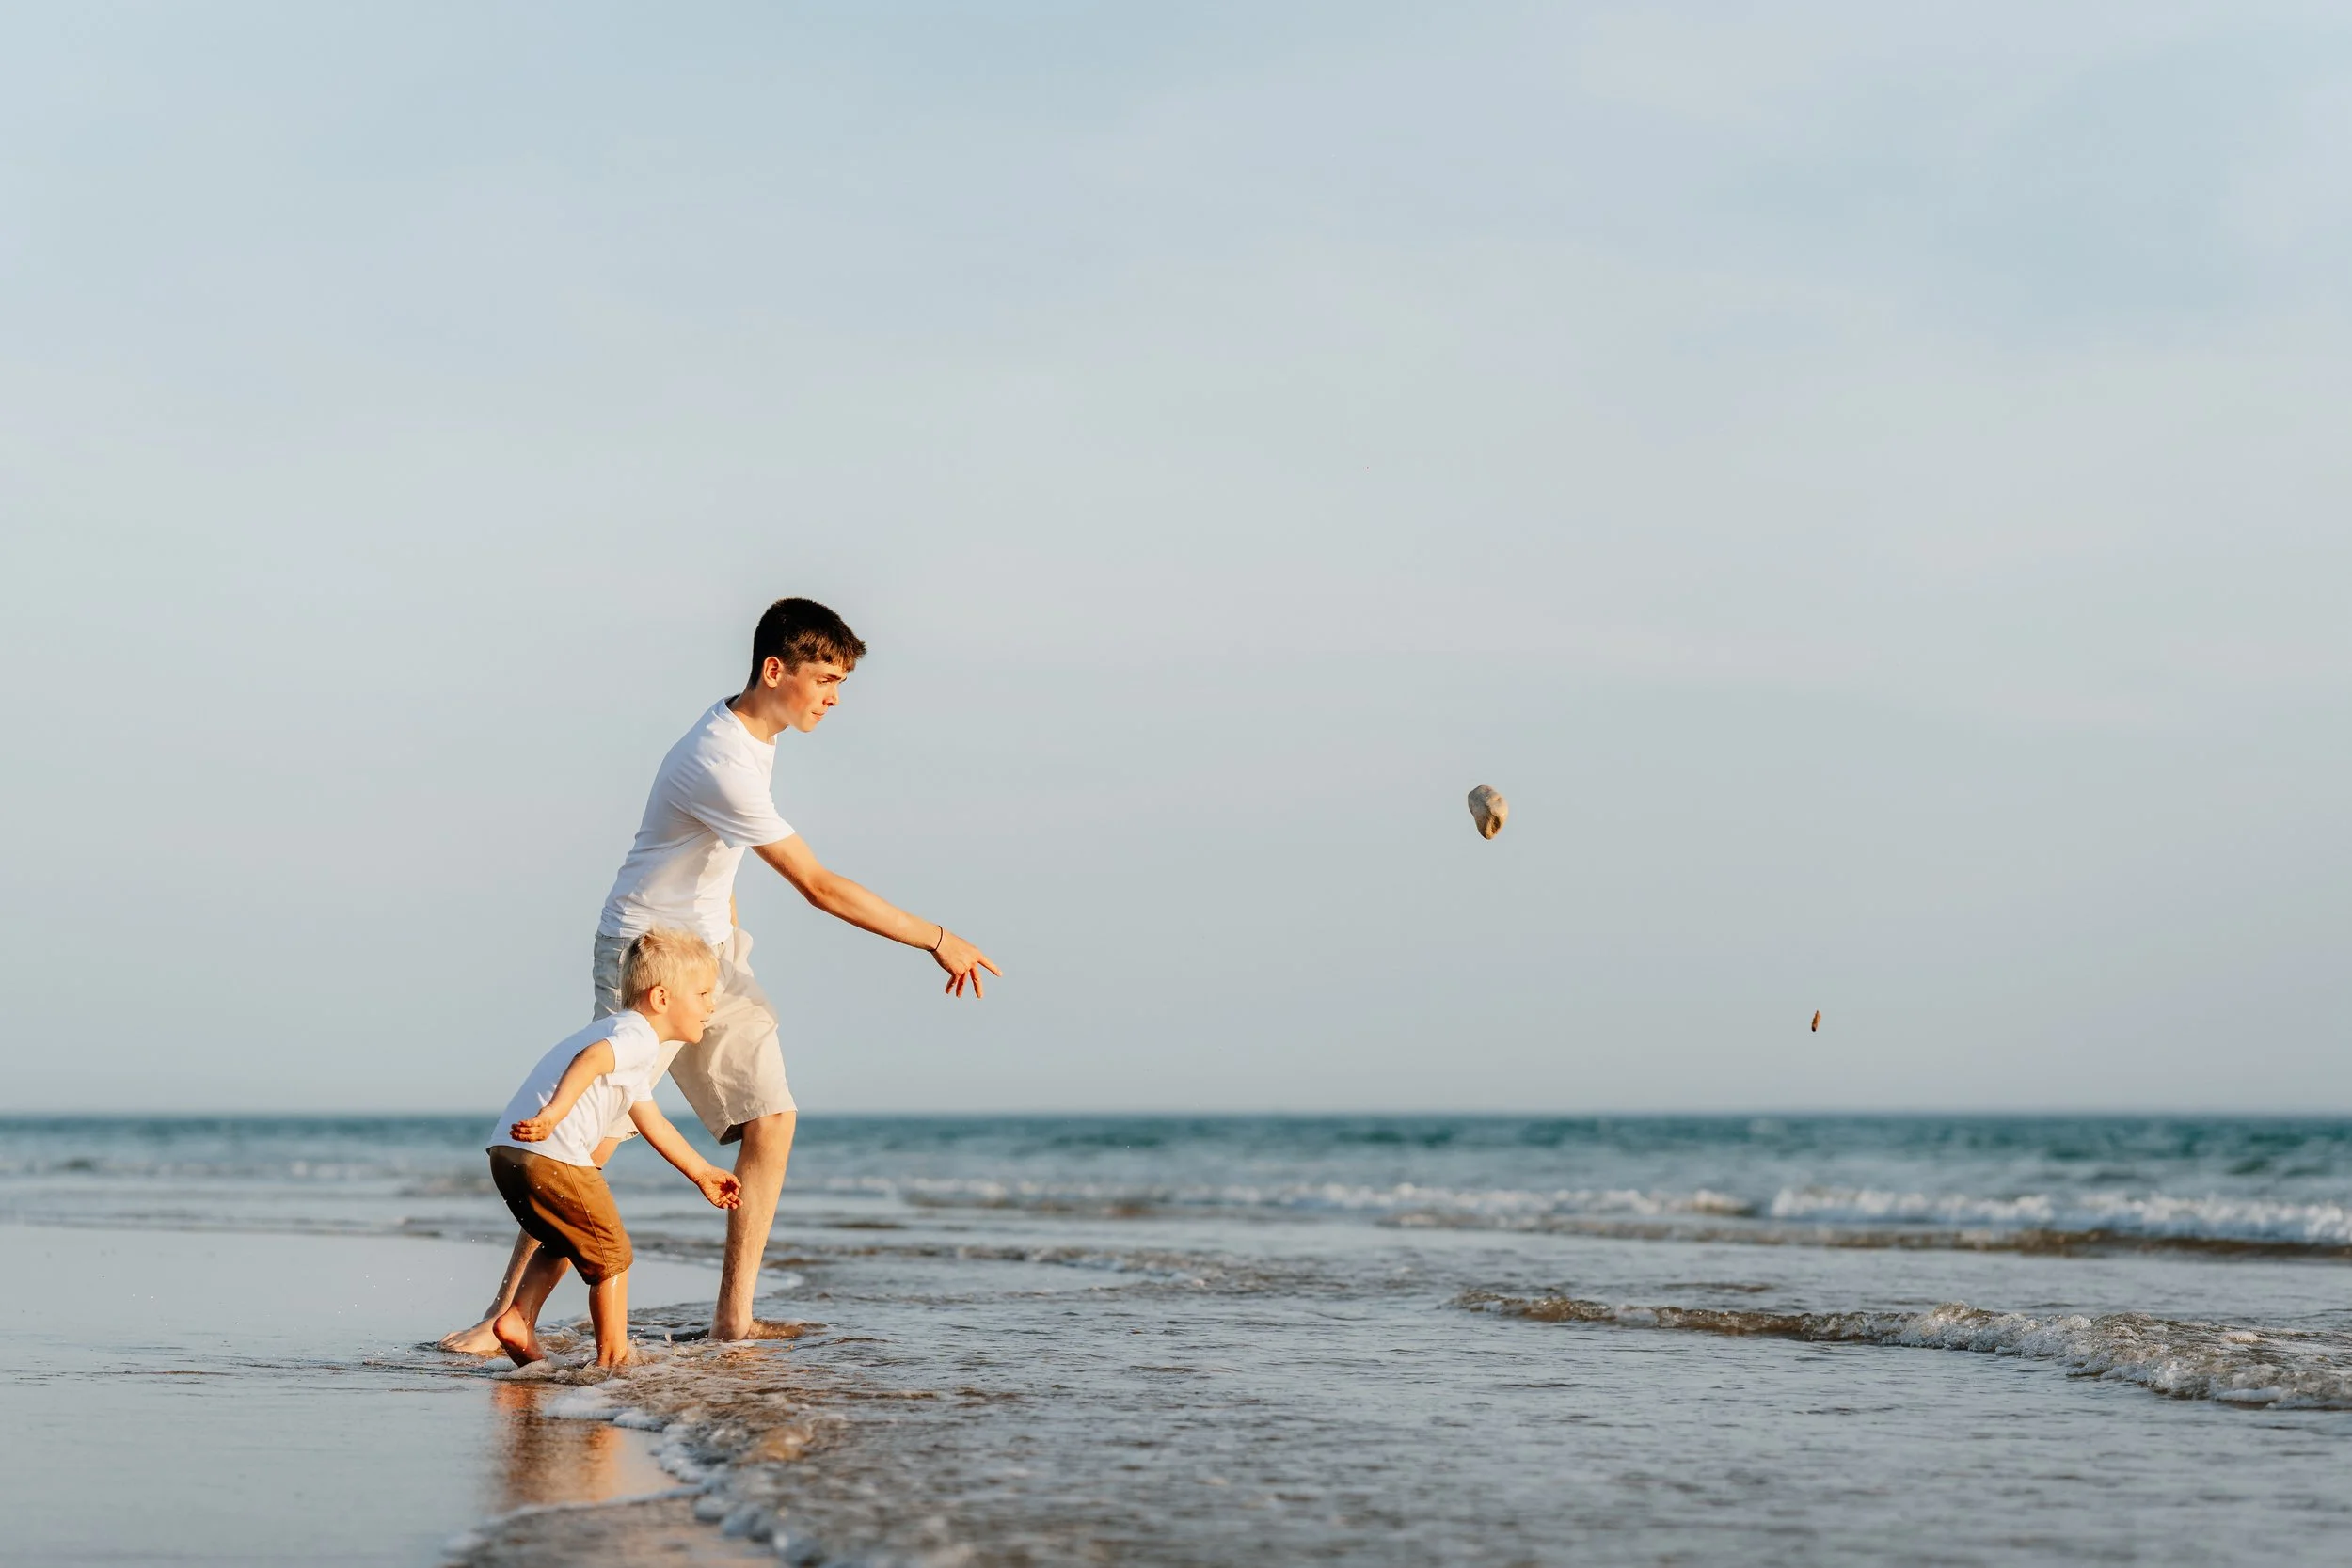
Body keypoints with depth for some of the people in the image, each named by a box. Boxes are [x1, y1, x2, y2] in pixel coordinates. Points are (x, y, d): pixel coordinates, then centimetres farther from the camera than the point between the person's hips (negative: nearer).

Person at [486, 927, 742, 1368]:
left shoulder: (621, 1035, 28)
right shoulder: (640, 1037, -5)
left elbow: (652, 1123, 35)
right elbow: (590, 1059, -28)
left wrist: (703, 1173, 40)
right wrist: (554, 1114, -40)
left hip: (508, 1151, 10)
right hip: (549, 1154, -10)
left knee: (564, 1242, 29)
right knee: (610, 1254, 5)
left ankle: (518, 1317, 15)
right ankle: (613, 1357, 9)